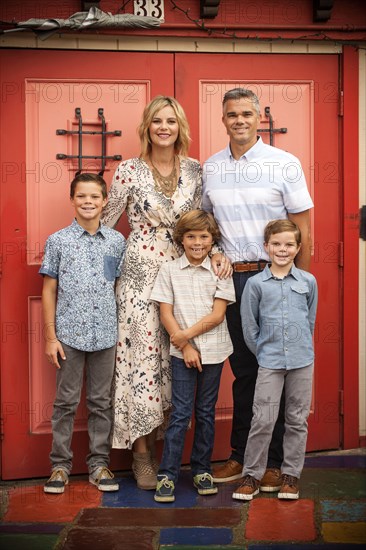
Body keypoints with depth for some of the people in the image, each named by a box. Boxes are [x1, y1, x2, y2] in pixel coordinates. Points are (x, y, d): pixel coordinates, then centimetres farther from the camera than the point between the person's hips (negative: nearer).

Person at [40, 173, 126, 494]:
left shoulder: (117, 241, 5)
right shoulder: (58, 241, 0)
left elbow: (121, 287, 9)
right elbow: (49, 290, 2)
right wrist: (50, 337, -3)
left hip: (106, 335, 2)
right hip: (69, 334, -1)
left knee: (102, 402, 9)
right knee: (66, 402, 6)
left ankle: (99, 464, 20)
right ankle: (60, 465, 18)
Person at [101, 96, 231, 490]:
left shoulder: (195, 171, 7)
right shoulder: (129, 171, -2)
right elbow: (105, 222, 5)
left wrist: (217, 251, -5)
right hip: (140, 275, -3)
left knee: (172, 361, 6)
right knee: (141, 358, -2)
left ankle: (159, 443, 21)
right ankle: (142, 453, 11)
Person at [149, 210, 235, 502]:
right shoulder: (169, 270, 1)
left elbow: (217, 315, -6)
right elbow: (166, 313, -2)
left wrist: (187, 334, -12)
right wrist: (185, 346, -9)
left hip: (213, 350, 1)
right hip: (182, 350, -1)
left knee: (206, 412, 10)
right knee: (180, 413, -4)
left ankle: (202, 469, 22)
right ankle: (167, 475, 2)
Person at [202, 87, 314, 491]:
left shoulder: (285, 164, -3)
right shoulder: (210, 168, 8)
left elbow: (302, 228, -3)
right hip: (230, 278, 3)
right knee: (242, 370, 11)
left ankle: (274, 462, 13)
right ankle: (240, 456, 22)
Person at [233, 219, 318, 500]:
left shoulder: (308, 281, 3)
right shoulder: (256, 283, -2)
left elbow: (310, 319, 14)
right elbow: (249, 325, 4)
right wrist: (263, 352, 5)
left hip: (302, 361, 2)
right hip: (270, 362, -1)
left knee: (297, 420, 8)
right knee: (263, 420, -2)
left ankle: (291, 475, 20)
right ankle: (252, 475, 10)